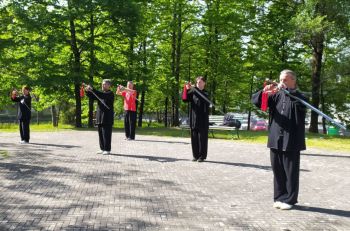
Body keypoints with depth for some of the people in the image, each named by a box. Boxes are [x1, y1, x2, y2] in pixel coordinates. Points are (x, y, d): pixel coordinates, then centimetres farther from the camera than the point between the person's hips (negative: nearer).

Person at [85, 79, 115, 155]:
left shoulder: (110, 93, -7)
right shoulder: (101, 93, 18)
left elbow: (102, 95, -25)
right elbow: (92, 97, 14)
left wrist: (92, 89, -28)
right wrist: (88, 91, -4)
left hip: (107, 117, -7)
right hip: (100, 117, 7)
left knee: (106, 134, -6)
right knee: (100, 133, 9)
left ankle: (107, 149, -1)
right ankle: (102, 148, 16)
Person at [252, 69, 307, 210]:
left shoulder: (299, 97, -1)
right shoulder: (275, 96, 11)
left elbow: (301, 101, -26)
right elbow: (255, 101, 4)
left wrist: (284, 90, -35)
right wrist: (264, 92, -16)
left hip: (291, 141, -4)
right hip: (275, 140, 4)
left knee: (290, 172, 3)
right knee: (277, 171, 10)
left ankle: (290, 199, 13)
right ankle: (279, 197, 21)